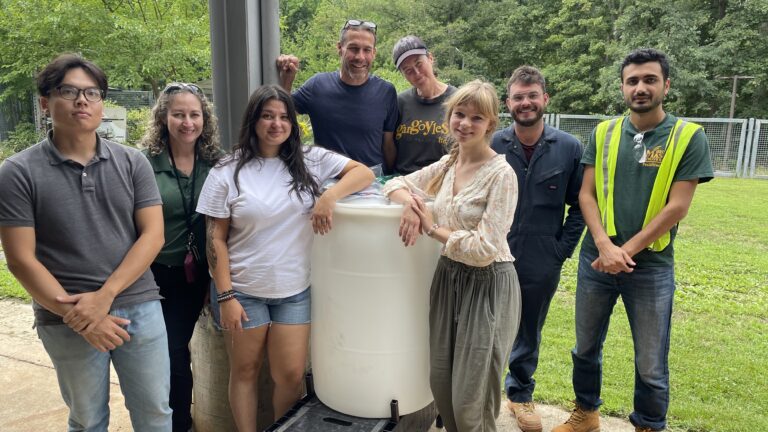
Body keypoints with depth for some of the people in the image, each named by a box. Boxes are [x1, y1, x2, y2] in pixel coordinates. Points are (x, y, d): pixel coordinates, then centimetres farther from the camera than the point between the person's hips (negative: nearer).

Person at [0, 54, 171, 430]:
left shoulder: (133, 162, 2)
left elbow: (153, 235, -3)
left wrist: (104, 296, -14)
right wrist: (78, 315, -13)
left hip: (140, 308, 2)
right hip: (67, 322, -1)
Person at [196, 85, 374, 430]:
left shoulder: (310, 159, 1)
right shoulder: (226, 173, -4)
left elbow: (364, 173, -2)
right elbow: (216, 240, -4)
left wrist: (329, 197, -19)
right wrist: (225, 296, -9)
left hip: (294, 291, 1)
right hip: (243, 291, -1)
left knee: (291, 375, 7)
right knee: (244, 372, 14)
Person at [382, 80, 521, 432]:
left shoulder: (501, 174, -16)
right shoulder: (447, 165, 5)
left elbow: (484, 250, -21)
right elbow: (396, 183, 12)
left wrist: (432, 228, -12)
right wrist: (409, 204, -11)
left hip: (487, 285, -6)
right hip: (448, 278, 7)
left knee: (470, 403, 4)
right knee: (441, 387, 15)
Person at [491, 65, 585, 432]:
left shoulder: (569, 148, -4)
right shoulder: (491, 146, -6)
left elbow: (578, 206, 3)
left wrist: (562, 250, -2)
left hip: (541, 265, 1)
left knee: (529, 334, 18)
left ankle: (521, 392, 40)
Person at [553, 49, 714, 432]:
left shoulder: (688, 137, -5)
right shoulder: (603, 133, 2)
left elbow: (677, 207, -10)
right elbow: (586, 195, 0)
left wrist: (627, 250, -13)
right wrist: (605, 246, -14)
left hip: (652, 266, -2)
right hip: (596, 259, 3)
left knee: (651, 363, 9)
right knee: (586, 347, 16)